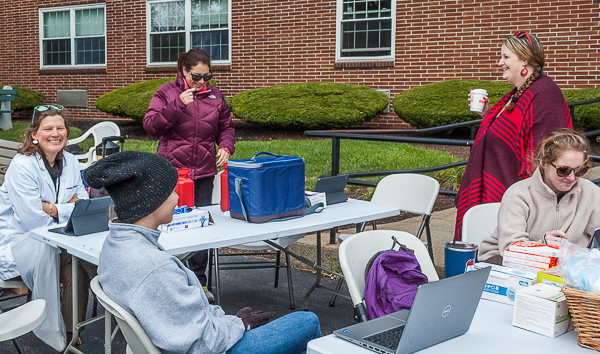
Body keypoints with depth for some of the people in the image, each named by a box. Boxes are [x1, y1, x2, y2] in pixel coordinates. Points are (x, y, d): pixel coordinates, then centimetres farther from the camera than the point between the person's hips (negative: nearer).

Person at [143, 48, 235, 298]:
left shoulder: (215, 95, 10)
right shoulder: (167, 92, 0)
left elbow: (226, 127, 18)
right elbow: (150, 125, -9)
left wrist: (226, 146, -3)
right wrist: (178, 104, -18)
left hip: (204, 172, 3)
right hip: (172, 170, -3)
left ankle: (199, 281, 22)